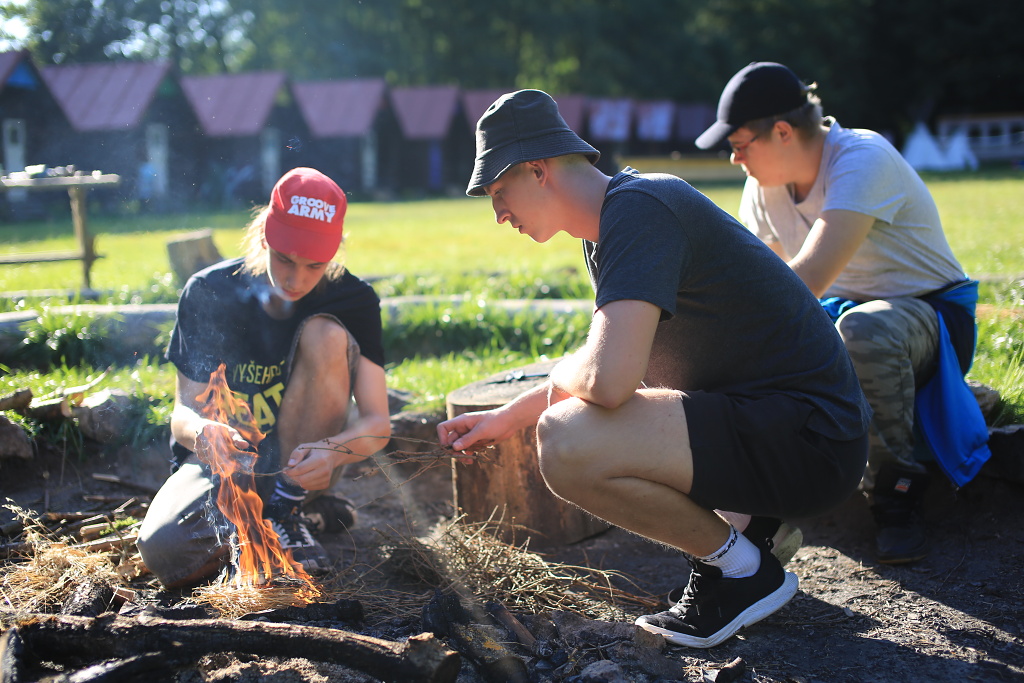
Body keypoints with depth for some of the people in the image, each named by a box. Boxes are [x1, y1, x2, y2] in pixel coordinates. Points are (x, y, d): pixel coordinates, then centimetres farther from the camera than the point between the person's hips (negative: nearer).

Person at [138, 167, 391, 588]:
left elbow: (378, 423, -18)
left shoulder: (353, 300, -12)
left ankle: (287, 506, -14)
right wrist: (203, 432, -38)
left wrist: (332, 451, -42)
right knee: (163, 550, -31)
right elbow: (183, 412, -12)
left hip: (300, 461, 1)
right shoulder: (209, 293, -12)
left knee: (326, 334, -24)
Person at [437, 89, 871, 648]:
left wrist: (560, 375, -9)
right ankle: (734, 522, 15)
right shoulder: (611, 222, 12)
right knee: (562, 410, 23)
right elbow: (610, 360, 26)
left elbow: (607, 379, -32)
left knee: (565, 444, -27)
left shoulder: (637, 209, -20)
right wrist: (509, 417, 20)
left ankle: (741, 567, -4)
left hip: (810, 440, -10)